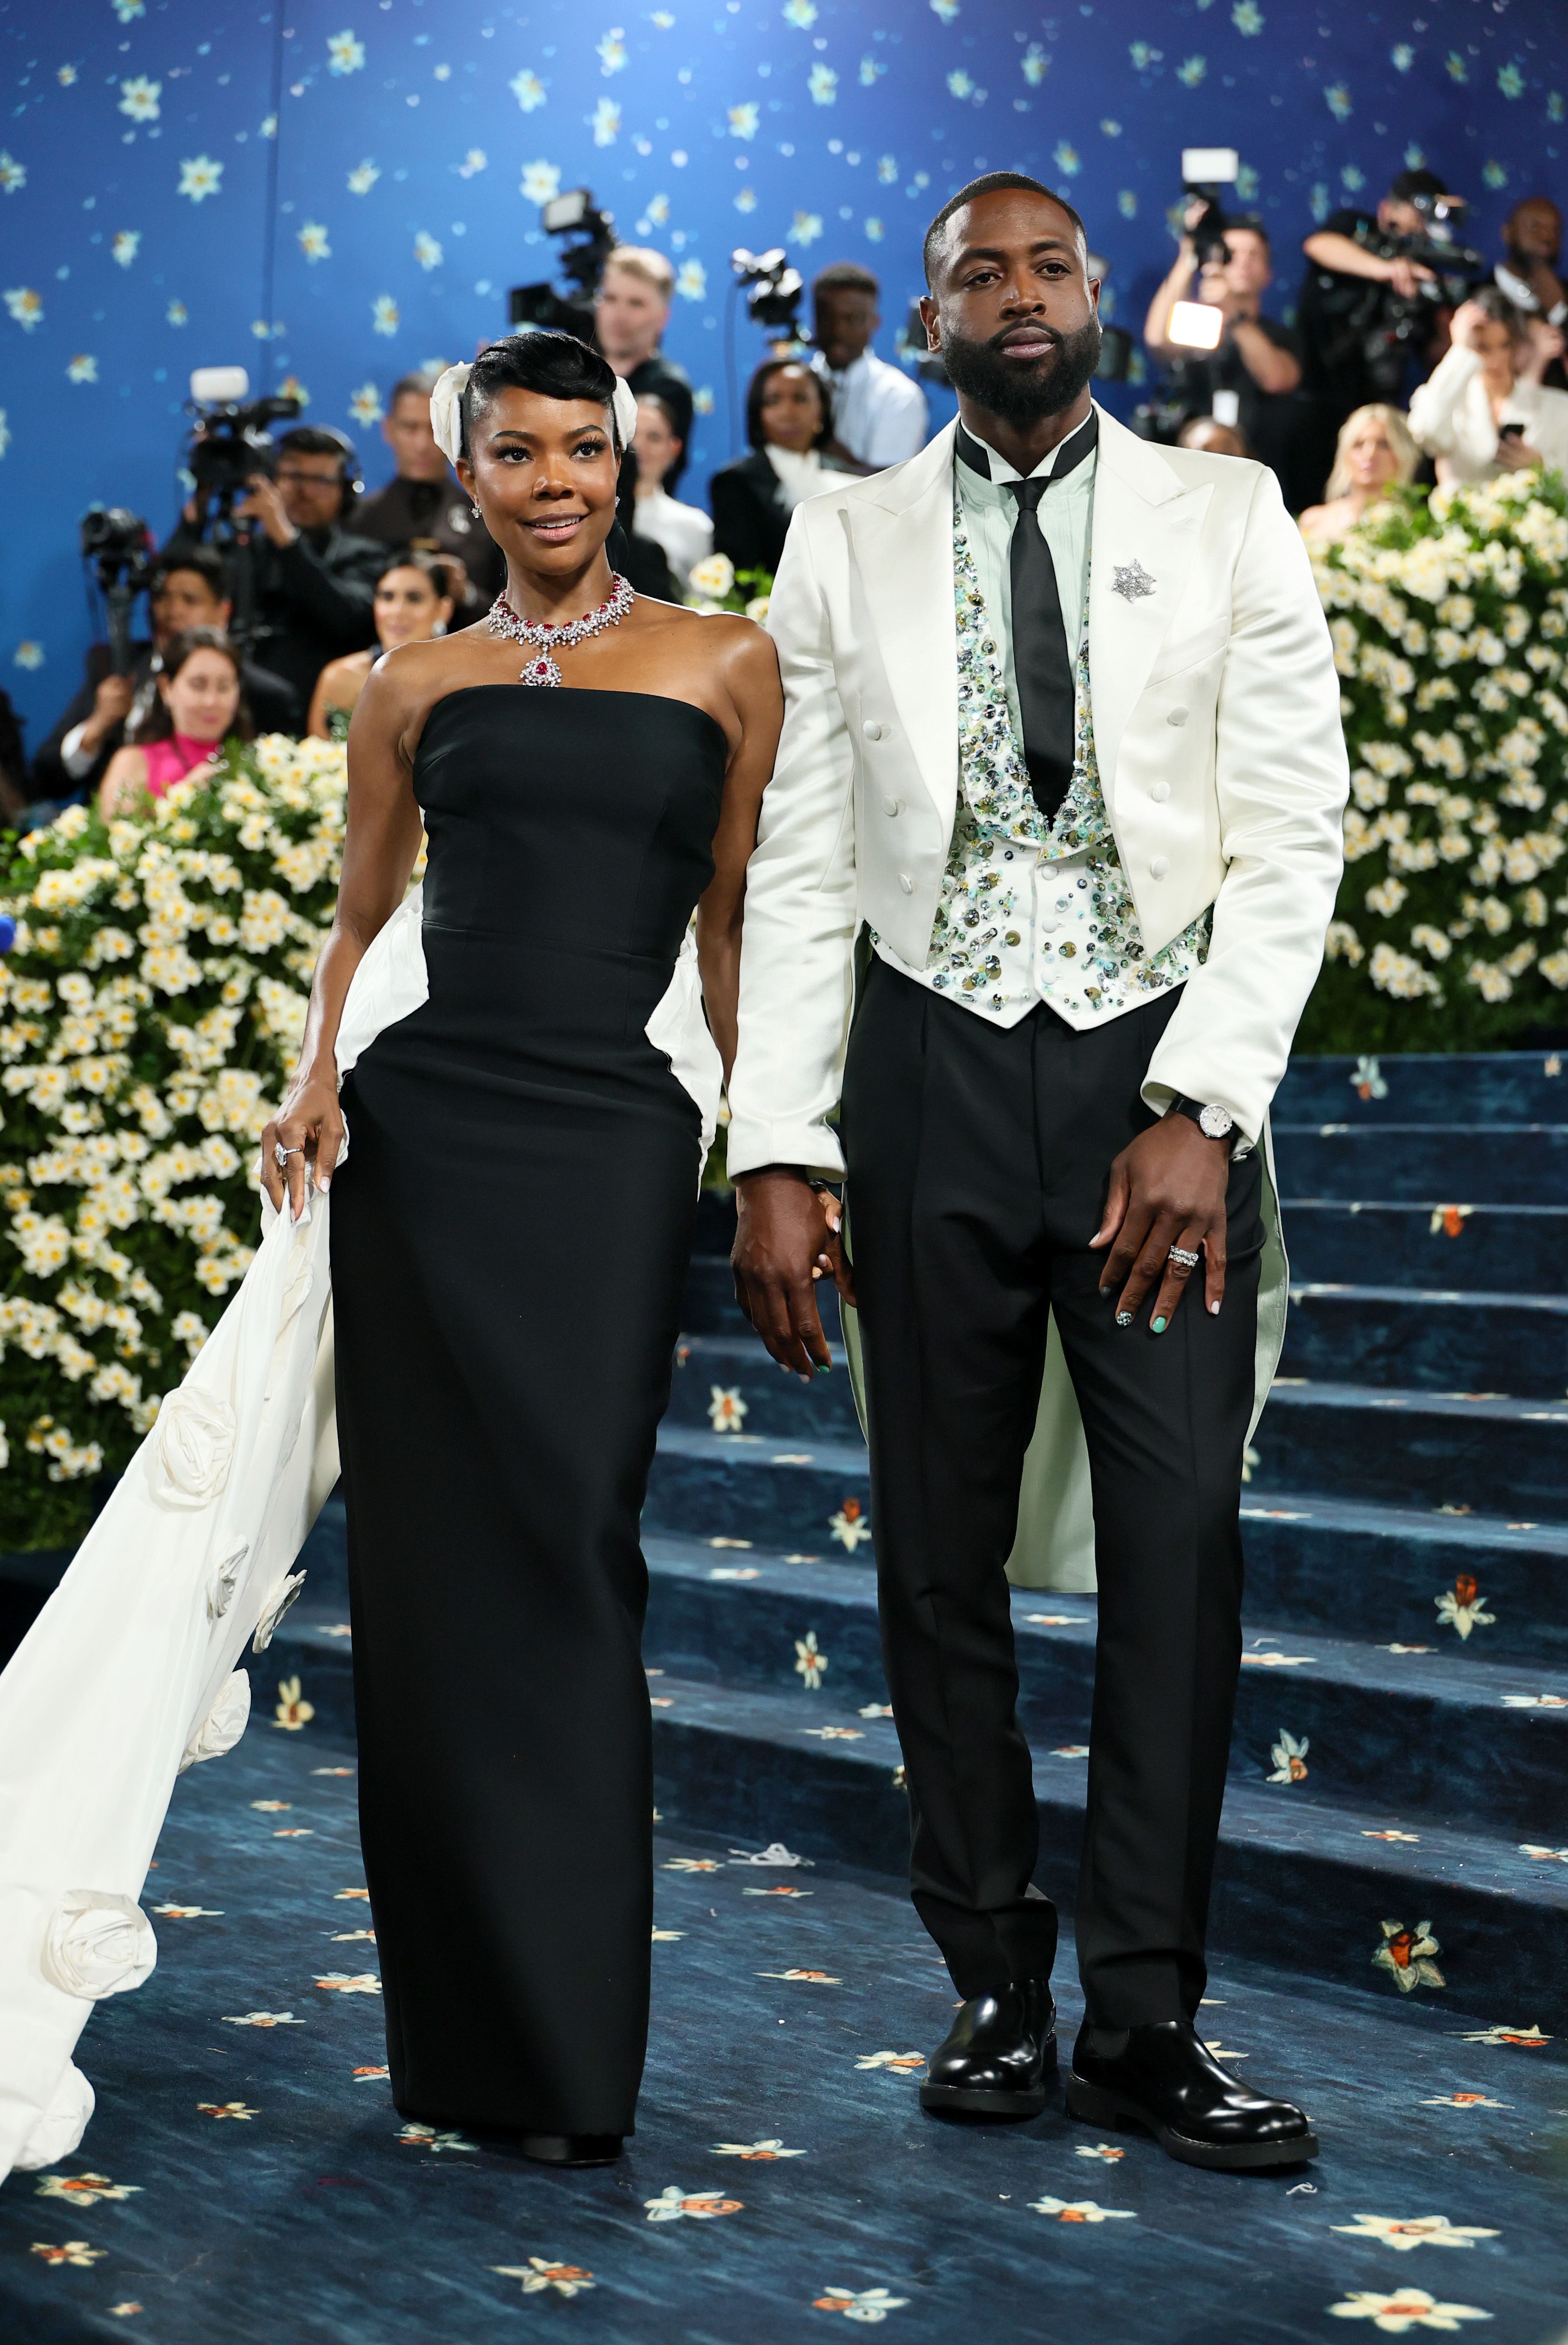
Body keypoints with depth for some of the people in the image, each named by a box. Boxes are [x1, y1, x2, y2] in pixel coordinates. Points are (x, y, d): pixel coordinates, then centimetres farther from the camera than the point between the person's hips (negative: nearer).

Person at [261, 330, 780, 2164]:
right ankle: (456, 2027, 12)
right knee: (433, 1561, 1)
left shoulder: (724, 666, 9)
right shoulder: (414, 687, 13)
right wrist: (317, 1076, -1)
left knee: (568, 1553, -7)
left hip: (615, 1136, -1)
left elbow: (736, 923, 9)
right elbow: (359, 913, 17)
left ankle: (571, 2046, 3)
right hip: (423, 1128, 2)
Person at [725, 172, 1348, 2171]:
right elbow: (799, 860, 5)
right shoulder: (848, 540, 9)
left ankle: (1142, 2021, 6)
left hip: (1158, 1071, -1)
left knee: (1180, 1545, -4)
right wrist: (777, 1150, -3)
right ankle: (993, 1987, 17)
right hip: (932, 1069, 1)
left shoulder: (1226, 517, 6)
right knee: (940, 1549, 5)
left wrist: (1203, 1108, -11)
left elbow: (1292, 836, 0)